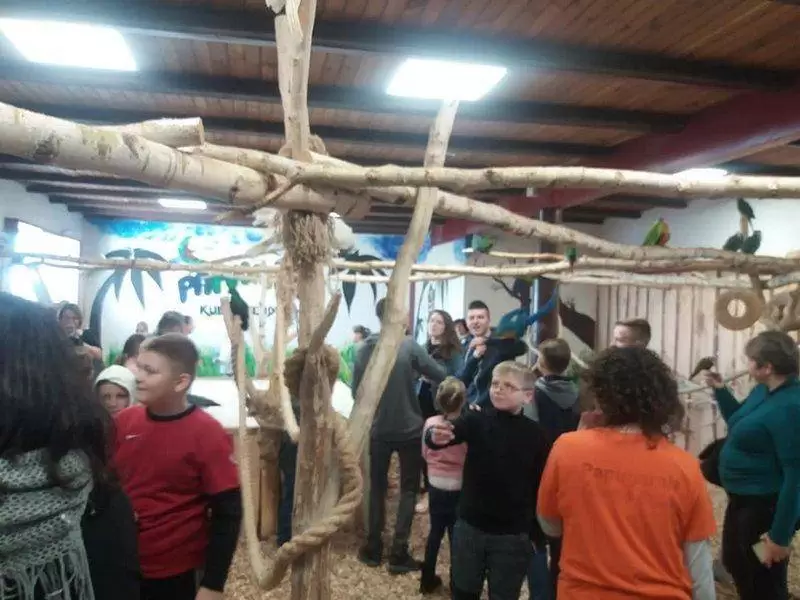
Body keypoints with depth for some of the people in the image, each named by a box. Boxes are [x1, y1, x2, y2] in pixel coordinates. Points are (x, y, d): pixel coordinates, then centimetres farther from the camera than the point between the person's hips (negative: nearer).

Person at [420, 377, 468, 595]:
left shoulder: (430, 423, -10)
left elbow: (425, 454, 3)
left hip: (436, 485, 3)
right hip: (459, 488, -3)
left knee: (435, 531, 19)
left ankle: (427, 579, 30)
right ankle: (456, 583, 26)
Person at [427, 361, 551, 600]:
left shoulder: (535, 435, -9)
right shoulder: (476, 420, -8)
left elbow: (541, 485, -4)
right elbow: (453, 431, -27)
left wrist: (536, 533, -3)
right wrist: (436, 437, -50)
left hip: (512, 535, -1)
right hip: (470, 526, 1)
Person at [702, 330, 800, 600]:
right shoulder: (763, 391, 3)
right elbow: (739, 423, 22)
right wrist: (720, 389, 8)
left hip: (766, 507, -10)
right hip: (742, 499, 10)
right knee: (734, 563, 27)